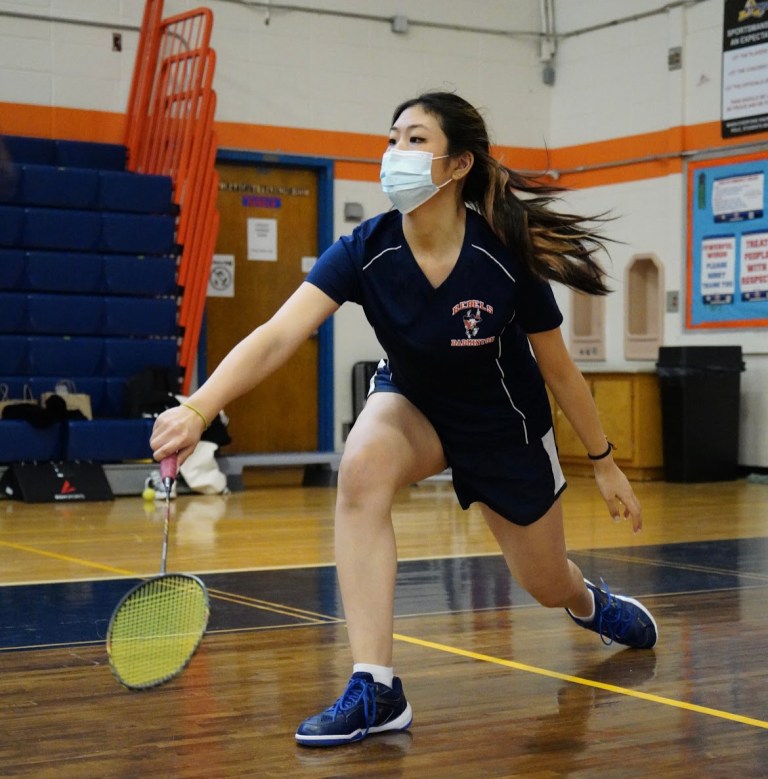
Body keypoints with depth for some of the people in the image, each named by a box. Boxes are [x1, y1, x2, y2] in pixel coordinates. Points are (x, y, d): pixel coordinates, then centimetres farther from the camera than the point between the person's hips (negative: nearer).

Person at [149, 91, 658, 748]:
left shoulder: (506, 258, -29)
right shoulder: (365, 252, -27)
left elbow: (558, 368, -14)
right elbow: (275, 338, -39)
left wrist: (605, 465, -5)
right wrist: (198, 409, -55)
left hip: (505, 425, -1)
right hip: (413, 403, 1)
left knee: (547, 585, 13)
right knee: (362, 466, -34)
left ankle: (590, 600, 57)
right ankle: (375, 691, -29)